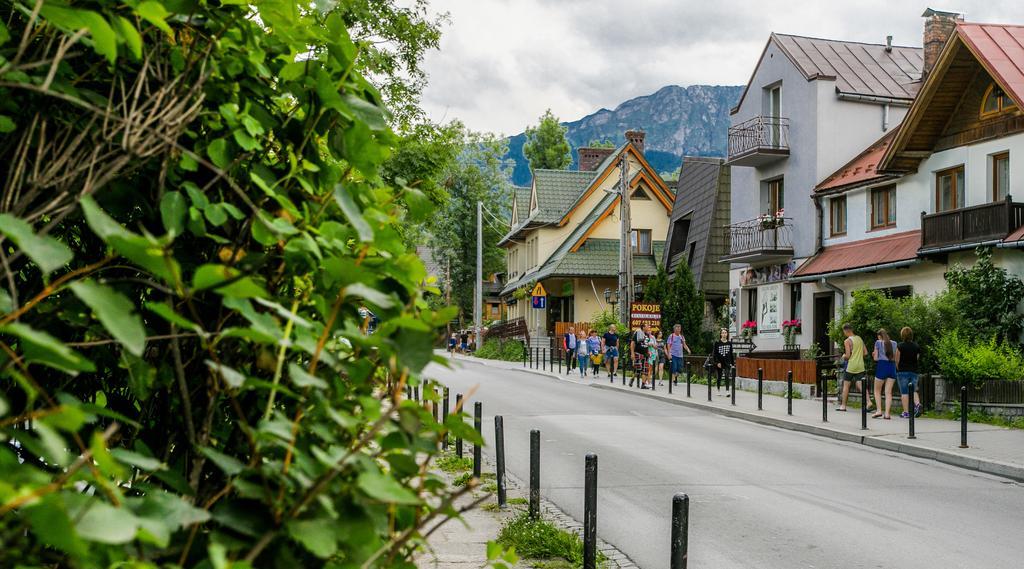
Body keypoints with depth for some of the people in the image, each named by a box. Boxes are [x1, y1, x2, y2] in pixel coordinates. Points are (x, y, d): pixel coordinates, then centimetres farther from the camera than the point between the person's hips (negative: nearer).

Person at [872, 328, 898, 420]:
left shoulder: (878, 342, -1)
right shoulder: (894, 343, 9)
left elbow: (875, 358, -2)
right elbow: (896, 358, 9)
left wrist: (874, 355, 19)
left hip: (881, 365, -3)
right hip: (892, 367, 3)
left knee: (877, 391, 10)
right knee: (888, 392, 3)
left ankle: (879, 410, -1)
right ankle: (887, 413, -4)